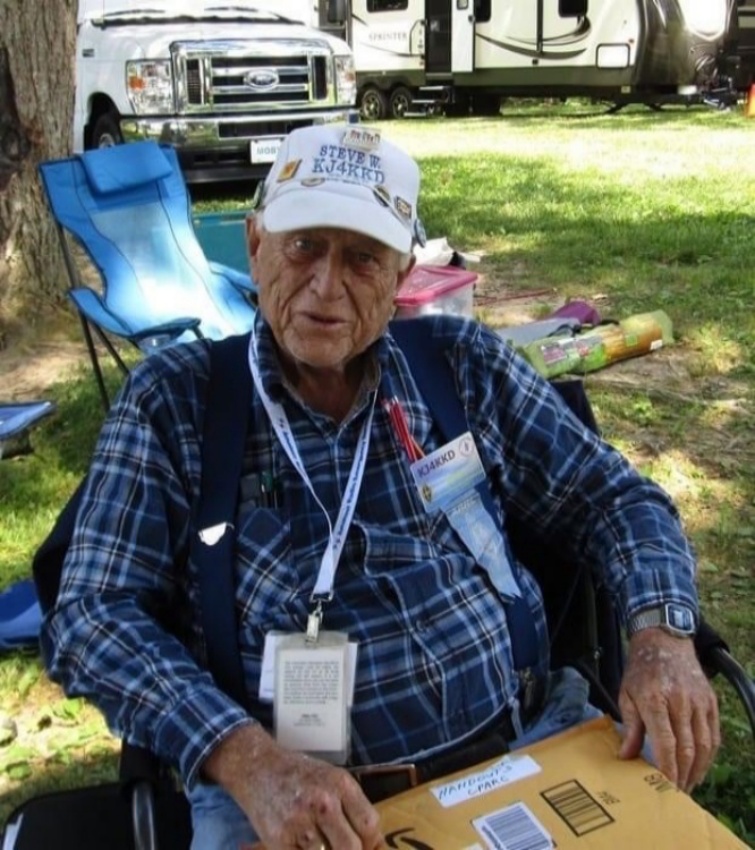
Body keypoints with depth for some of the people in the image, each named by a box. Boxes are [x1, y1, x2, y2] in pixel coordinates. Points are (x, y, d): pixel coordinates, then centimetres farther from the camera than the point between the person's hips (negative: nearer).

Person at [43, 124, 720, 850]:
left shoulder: (465, 364, 7)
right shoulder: (173, 398, 1)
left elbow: (614, 500, 11)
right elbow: (92, 617, -5)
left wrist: (662, 634, -8)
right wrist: (244, 758, -20)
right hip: (280, 790, -2)